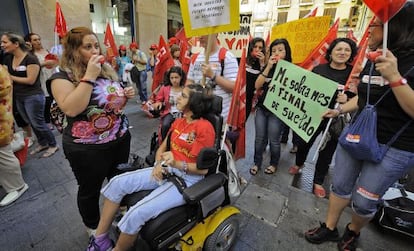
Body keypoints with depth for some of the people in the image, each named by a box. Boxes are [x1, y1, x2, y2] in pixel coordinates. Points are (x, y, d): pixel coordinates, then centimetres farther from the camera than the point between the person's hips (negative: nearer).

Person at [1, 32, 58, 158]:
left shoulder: (31, 59, -14)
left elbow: (30, 80, -19)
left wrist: (10, 77, -11)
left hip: (33, 97, -8)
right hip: (18, 97, 8)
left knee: (38, 123, -1)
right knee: (31, 123, 15)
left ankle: (53, 145, 15)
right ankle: (42, 143, 30)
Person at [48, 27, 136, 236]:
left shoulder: (107, 70, 6)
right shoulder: (62, 76, -12)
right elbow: (71, 109, -29)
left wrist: (126, 95, -3)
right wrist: (89, 76, -27)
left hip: (120, 139, 6)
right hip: (87, 148, -6)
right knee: (90, 189, 15)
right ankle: (93, 227, 42)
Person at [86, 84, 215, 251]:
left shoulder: (204, 127, -15)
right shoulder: (178, 122, 8)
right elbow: (162, 147, 13)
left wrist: (177, 164, -27)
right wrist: (159, 164, -8)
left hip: (188, 179, -7)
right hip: (166, 171, 8)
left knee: (137, 213, -20)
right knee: (117, 183, -5)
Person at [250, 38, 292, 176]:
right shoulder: (267, 67, 8)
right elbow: (257, 85, -5)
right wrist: (268, 67, -12)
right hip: (261, 107, 4)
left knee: (273, 140, 6)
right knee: (259, 138, 9)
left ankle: (274, 163, 28)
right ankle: (257, 162, 26)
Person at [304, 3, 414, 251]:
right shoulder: (373, 61, 6)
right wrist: (340, 109, 6)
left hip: (394, 148, -6)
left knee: (363, 201, 6)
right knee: (340, 185, 14)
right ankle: (330, 228, 33)